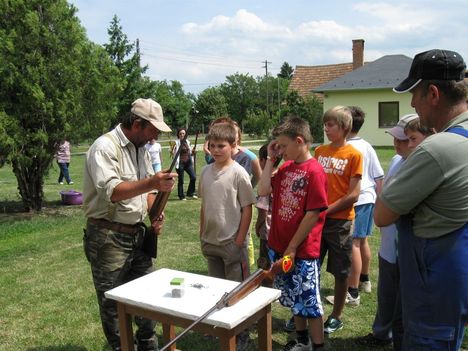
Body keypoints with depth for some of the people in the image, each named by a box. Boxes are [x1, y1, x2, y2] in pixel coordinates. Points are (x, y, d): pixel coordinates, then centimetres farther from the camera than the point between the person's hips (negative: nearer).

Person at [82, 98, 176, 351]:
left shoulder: (140, 148, 10)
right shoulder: (105, 147, -16)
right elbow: (111, 191, -28)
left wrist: (154, 215, -1)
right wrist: (151, 183, -39)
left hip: (137, 233, 8)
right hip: (109, 237, -8)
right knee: (113, 301, 5)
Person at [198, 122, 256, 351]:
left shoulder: (238, 173, -13)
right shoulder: (206, 171, 3)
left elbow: (247, 208, -12)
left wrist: (240, 239, -13)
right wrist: (202, 234, 10)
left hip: (232, 242, -5)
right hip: (210, 242, 6)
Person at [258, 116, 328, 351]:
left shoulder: (314, 171, -16)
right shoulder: (285, 167, 6)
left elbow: (313, 214, -18)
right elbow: (263, 191, -2)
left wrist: (292, 248, -14)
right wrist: (271, 159, -3)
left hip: (303, 252, -7)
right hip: (278, 247, 7)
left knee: (309, 301, 6)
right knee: (294, 298, 20)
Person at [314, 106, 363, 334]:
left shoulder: (353, 155, -7)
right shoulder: (319, 151, 7)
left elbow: (353, 195, -11)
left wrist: (326, 210, -13)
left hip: (339, 220, -4)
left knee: (340, 272, 8)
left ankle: (336, 316, 25)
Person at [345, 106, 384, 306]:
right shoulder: (367, 146, 9)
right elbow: (379, 176, 11)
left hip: (355, 200, -8)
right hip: (369, 198, 9)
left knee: (353, 244, -5)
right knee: (362, 240, 21)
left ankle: (353, 293, 0)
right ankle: (364, 281, 36)